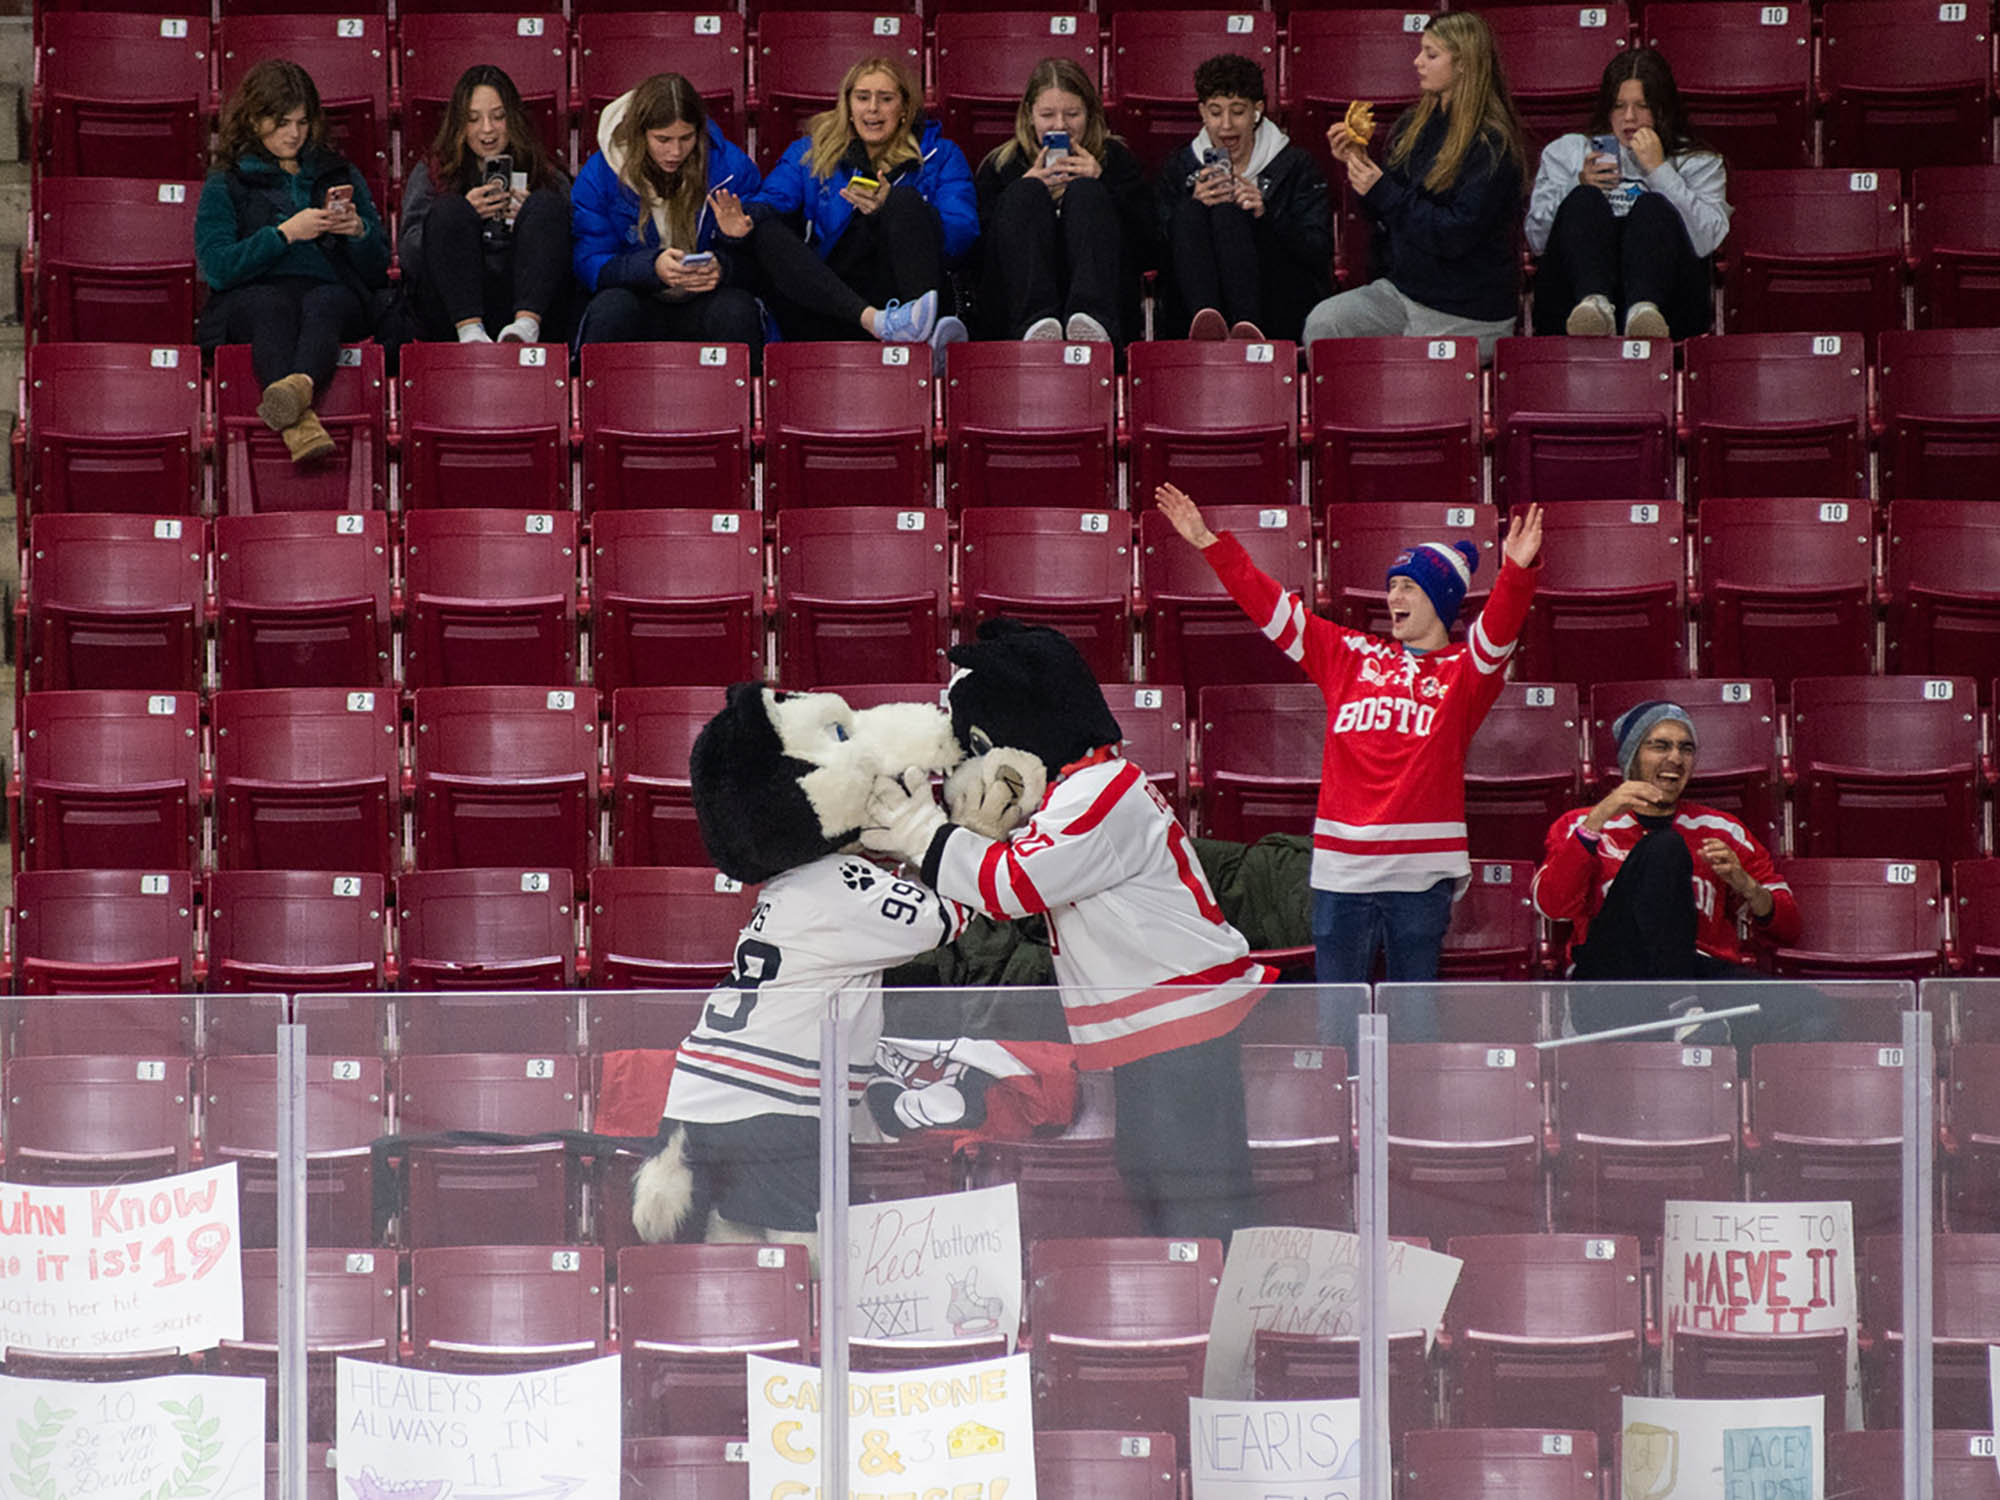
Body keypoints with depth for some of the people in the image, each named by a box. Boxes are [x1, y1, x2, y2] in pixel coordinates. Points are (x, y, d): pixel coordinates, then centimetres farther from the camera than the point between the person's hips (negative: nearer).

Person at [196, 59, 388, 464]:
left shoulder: (339, 174, 26)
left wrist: (359, 232, 2)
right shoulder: (226, 183, 18)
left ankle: (299, 386, -73)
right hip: (248, 297, -1)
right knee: (272, 306, -40)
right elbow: (217, 268, 1)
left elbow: (378, 272, 24)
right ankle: (299, 420, -71)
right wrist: (286, 233, -6)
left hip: (331, 293, 1)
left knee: (323, 302, -38)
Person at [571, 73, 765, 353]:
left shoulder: (733, 168, -2)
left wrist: (722, 267, -26)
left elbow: (754, 257, -2)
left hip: (704, 302, 0)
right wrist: (653, 267, -26)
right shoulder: (598, 175, -3)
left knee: (737, 310, -32)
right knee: (611, 308, -33)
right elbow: (590, 264, -7)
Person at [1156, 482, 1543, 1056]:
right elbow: (1270, 606, 15)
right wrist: (1211, 545, 10)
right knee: (1336, 1020, 3)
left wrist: (1516, 574, -33)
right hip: (1341, 868, 3)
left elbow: (1498, 630, -14)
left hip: (1420, 874, -3)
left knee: (1412, 1023, 3)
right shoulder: (1351, 656, 14)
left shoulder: (1463, 671, 6)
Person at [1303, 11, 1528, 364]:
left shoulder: (1492, 146, -16)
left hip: (1464, 314, -6)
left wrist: (1382, 192, -19)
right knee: (1322, 324, -16)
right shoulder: (1414, 124, 8)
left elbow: (1456, 235, -21)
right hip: (1402, 287, 6)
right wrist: (1359, 165, -1)